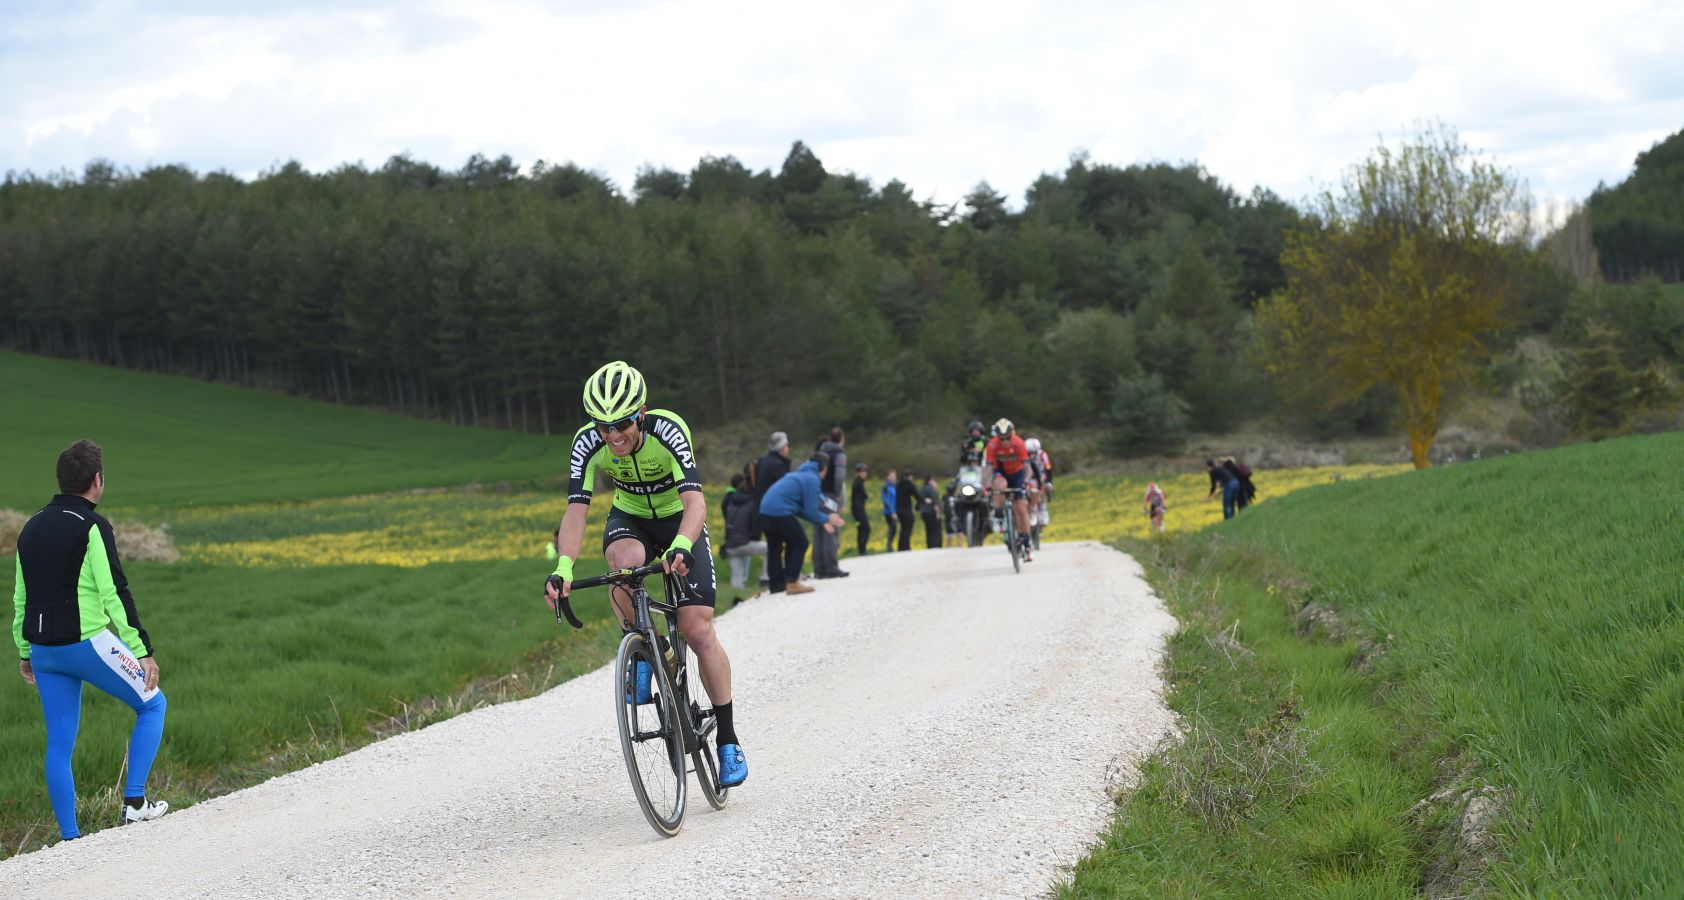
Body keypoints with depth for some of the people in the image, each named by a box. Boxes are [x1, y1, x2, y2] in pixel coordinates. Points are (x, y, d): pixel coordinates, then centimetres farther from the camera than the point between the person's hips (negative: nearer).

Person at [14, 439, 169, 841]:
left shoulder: (31, 528, 12)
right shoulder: (92, 528, -11)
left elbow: (21, 597, 18)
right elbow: (115, 594, -16)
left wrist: (25, 652, 26)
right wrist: (142, 652, -14)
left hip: (43, 650, 7)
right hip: (88, 643, -7)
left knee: (59, 744, 11)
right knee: (152, 704, 11)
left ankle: (70, 838, 13)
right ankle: (134, 802, 5)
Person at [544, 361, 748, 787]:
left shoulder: (668, 430, -33)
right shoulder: (588, 443, -25)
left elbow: (695, 501, -42)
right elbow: (576, 511, -30)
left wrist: (681, 546, -62)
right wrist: (563, 568, -47)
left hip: (679, 520, -2)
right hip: (629, 519, 2)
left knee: (699, 630, -12)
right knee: (626, 562, -37)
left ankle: (728, 740, 0)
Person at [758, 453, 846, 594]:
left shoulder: (799, 475, 25)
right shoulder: (813, 479, -3)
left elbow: (800, 508, 26)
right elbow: (810, 511, -7)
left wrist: (822, 521, 24)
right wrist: (826, 519, 11)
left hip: (765, 510, 9)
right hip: (780, 512, -9)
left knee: (774, 548, 19)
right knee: (800, 544, 3)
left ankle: (777, 584, 25)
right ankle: (792, 583, -2)